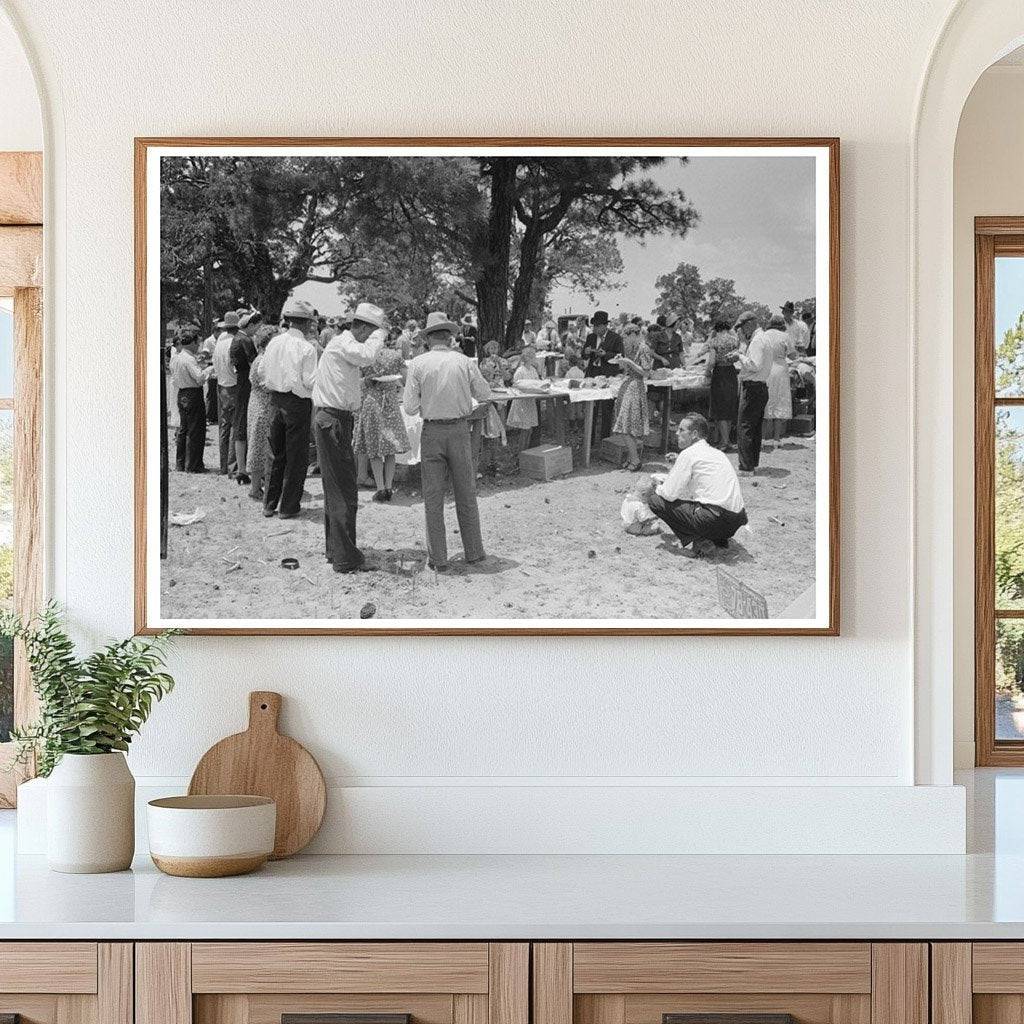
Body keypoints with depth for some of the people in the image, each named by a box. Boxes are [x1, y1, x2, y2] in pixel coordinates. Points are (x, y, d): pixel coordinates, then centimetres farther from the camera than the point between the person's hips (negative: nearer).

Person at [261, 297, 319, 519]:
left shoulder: (274, 343, 2)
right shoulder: (307, 348, -15)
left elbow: (263, 373, 8)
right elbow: (310, 382, -15)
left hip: (275, 400, 5)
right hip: (298, 403, -5)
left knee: (275, 453, 15)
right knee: (296, 456, 5)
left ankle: (269, 504, 20)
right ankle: (288, 507, 8)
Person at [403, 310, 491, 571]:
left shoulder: (418, 364, -7)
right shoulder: (465, 362, -5)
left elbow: (411, 408, -8)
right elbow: (484, 394, 8)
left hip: (432, 431, -1)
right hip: (460, 430, 1)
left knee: (433, 497, 6)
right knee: (466, 494, 13)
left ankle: (438, 558, 6)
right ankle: (473, 551, 19)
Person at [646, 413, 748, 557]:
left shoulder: (688, 454, -3)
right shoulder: (718, 453, 21)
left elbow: (670, 494, -5)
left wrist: (658, 488, 18)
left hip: (715, 518, -9)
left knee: (655, 499, -2)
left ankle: (699, 541, -7)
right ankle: (719, 539, 15)